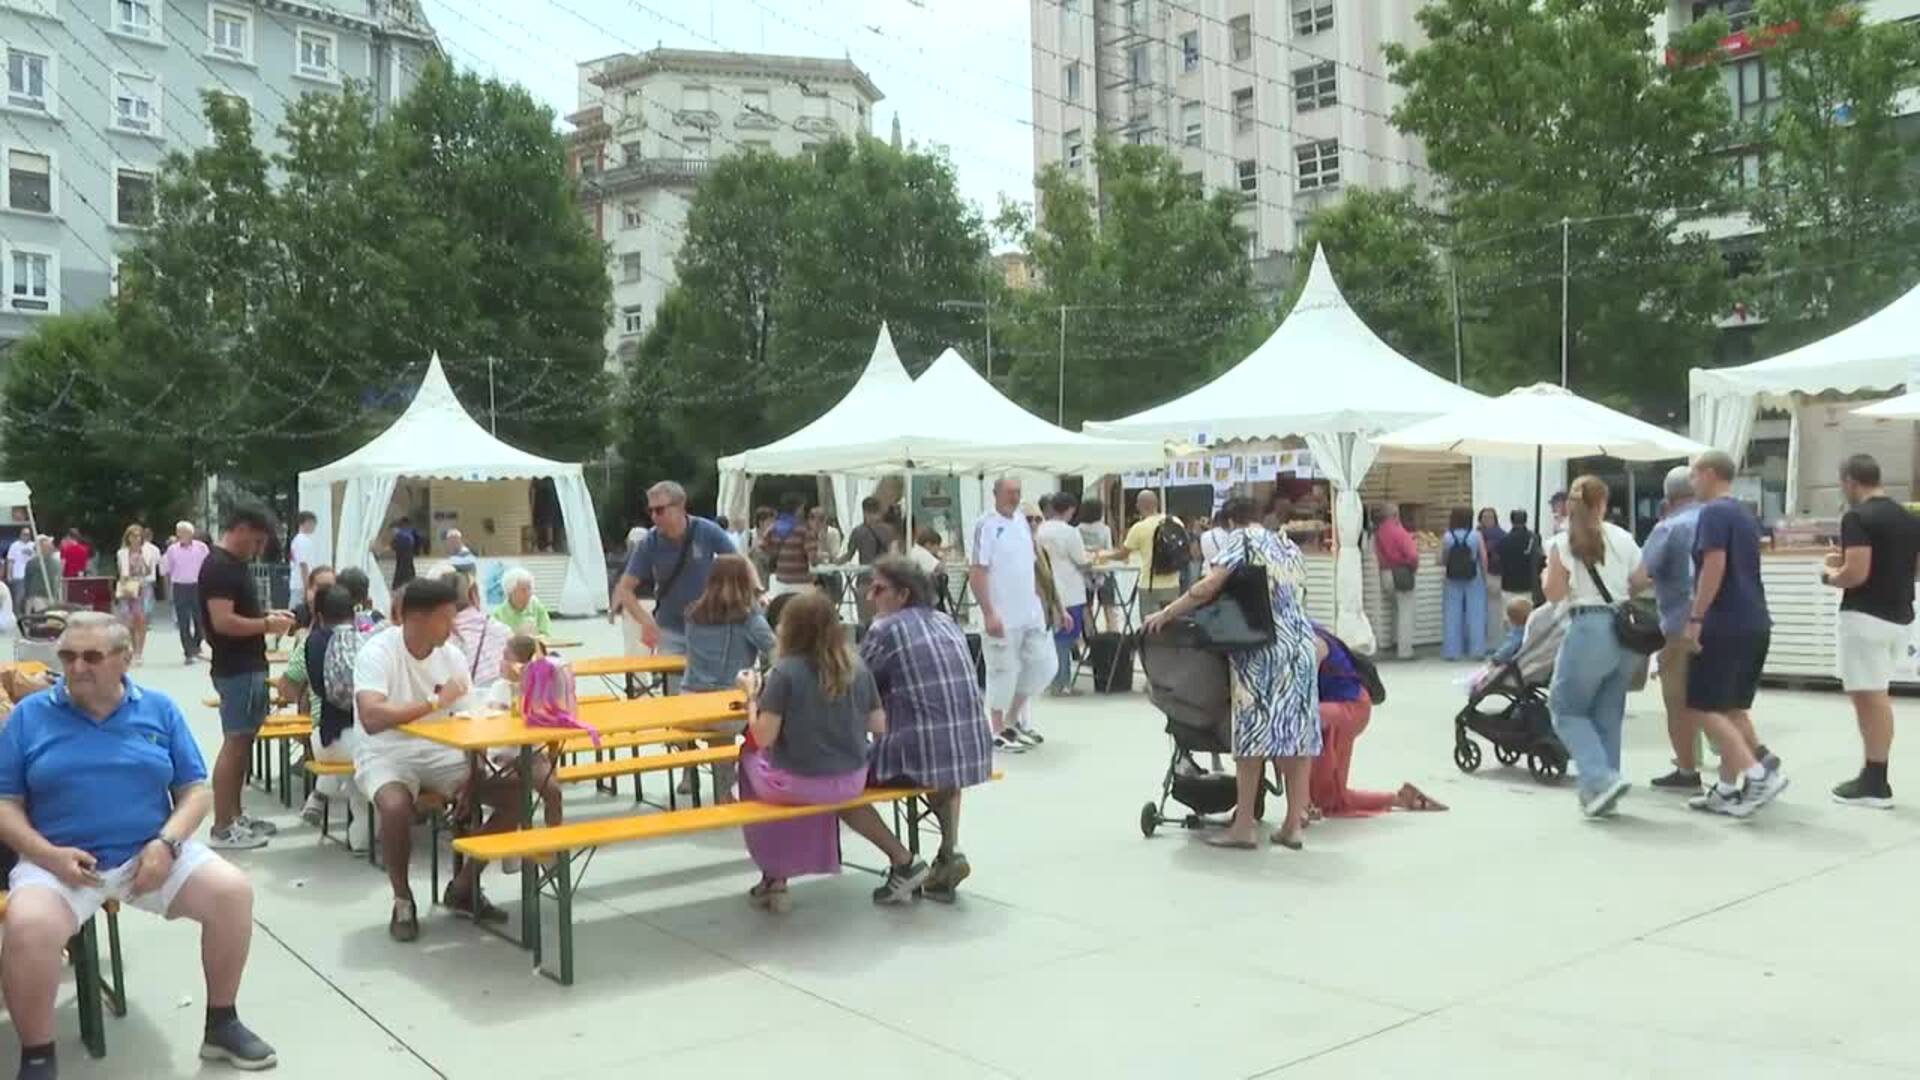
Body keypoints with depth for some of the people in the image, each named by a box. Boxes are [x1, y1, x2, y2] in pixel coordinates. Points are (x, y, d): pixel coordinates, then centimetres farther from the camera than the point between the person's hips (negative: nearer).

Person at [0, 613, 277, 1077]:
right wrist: (49, 855, -16)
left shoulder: (159, 709, 5)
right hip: (61, 862, -1)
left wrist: (167, 843, -12)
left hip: (150, 854, 2)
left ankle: (221, 1024, 1)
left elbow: (194, 789, 6)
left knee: (233, 891, -20)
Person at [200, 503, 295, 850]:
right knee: (234, 743, -6)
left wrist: (268, 614, 10)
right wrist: (266, 624, -16)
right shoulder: (219, 567, -17)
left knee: (243, 741, 14)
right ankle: (222, 828, -1)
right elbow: (223, 621, -25)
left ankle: (235, 816, 22)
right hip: (236, 670, -10)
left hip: (249, 666, 10)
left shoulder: (235, 563, 14)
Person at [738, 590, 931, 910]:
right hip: (852, 781, 4)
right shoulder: (857, 667, -3)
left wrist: (752, 702, 0)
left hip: (797, 784, -4)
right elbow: (879, 726, 3)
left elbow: (763, 737, -18)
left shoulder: (785, 671, -16)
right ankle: (902, 861, 26)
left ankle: (774, 880, 25)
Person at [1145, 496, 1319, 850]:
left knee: (1253, 730, -4)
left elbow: (1208, 587, -12)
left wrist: (1165, 614, -8)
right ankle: (1293, 825, 9)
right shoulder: (1289, 546, 20)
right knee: (1297, 731, 6)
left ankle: (1243, 827, -1)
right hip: (1300, 642, 7)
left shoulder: (1241, 541, -1)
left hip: (1261, 645, -6)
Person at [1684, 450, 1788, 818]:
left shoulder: (1713, 512, -11)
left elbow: (1714, 567, -21)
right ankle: (1729, 789, 12)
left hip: (1725, 624, -9)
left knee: (1707, 708, -5)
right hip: (1754, 623, 9)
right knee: (1732, 707, 12)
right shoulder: (1744, 515, 18)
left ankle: (1758, 774, -15)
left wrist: (1695, 618, -20)